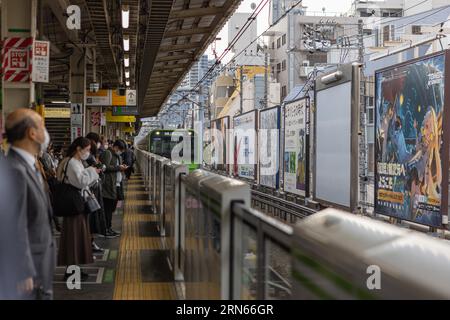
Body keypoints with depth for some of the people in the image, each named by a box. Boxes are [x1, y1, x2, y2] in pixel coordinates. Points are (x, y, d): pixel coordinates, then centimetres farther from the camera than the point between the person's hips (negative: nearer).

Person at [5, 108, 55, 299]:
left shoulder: (29, 165, 8)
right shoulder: (14, 170, -22)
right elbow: (16, 228, -23)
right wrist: (24, 274, -20)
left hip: (42, 261, 9)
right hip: (28, 264, -9)